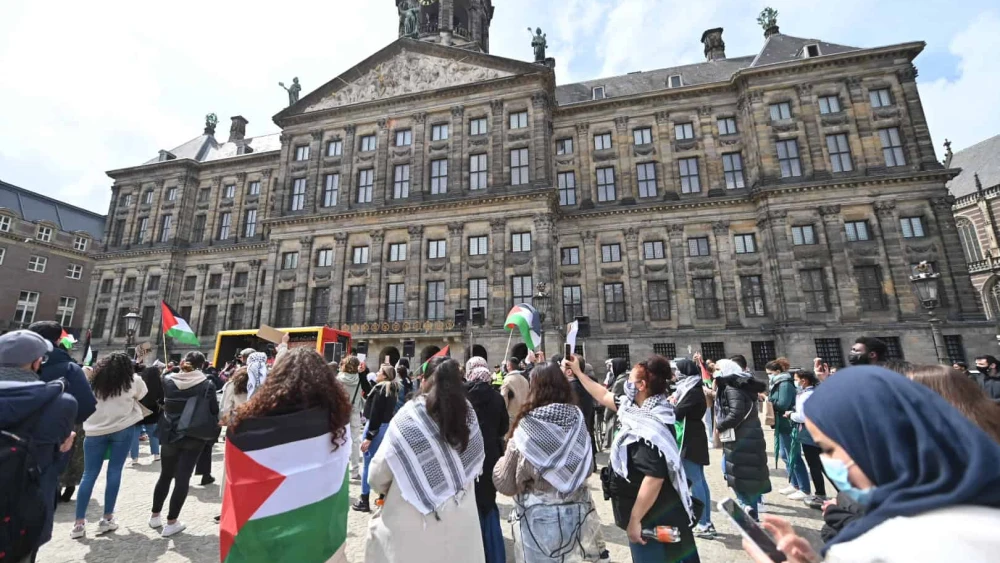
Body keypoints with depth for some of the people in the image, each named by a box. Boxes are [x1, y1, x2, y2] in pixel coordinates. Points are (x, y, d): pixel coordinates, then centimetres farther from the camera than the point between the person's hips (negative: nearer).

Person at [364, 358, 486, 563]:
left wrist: (391, 490, 13)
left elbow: (378, 477, -8)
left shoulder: (408, 417, -16)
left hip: (412, 526, -3)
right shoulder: (469, 416, -5)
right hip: (460, 522, 4)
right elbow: (476, 465, 4)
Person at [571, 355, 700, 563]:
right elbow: (605, 396, 12)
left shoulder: (649, 427, -29)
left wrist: (634, 519, -26)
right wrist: (578, 373, 14)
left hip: (653, 517, -9)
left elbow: (654, 477, -33)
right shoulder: (643, 409, 1)